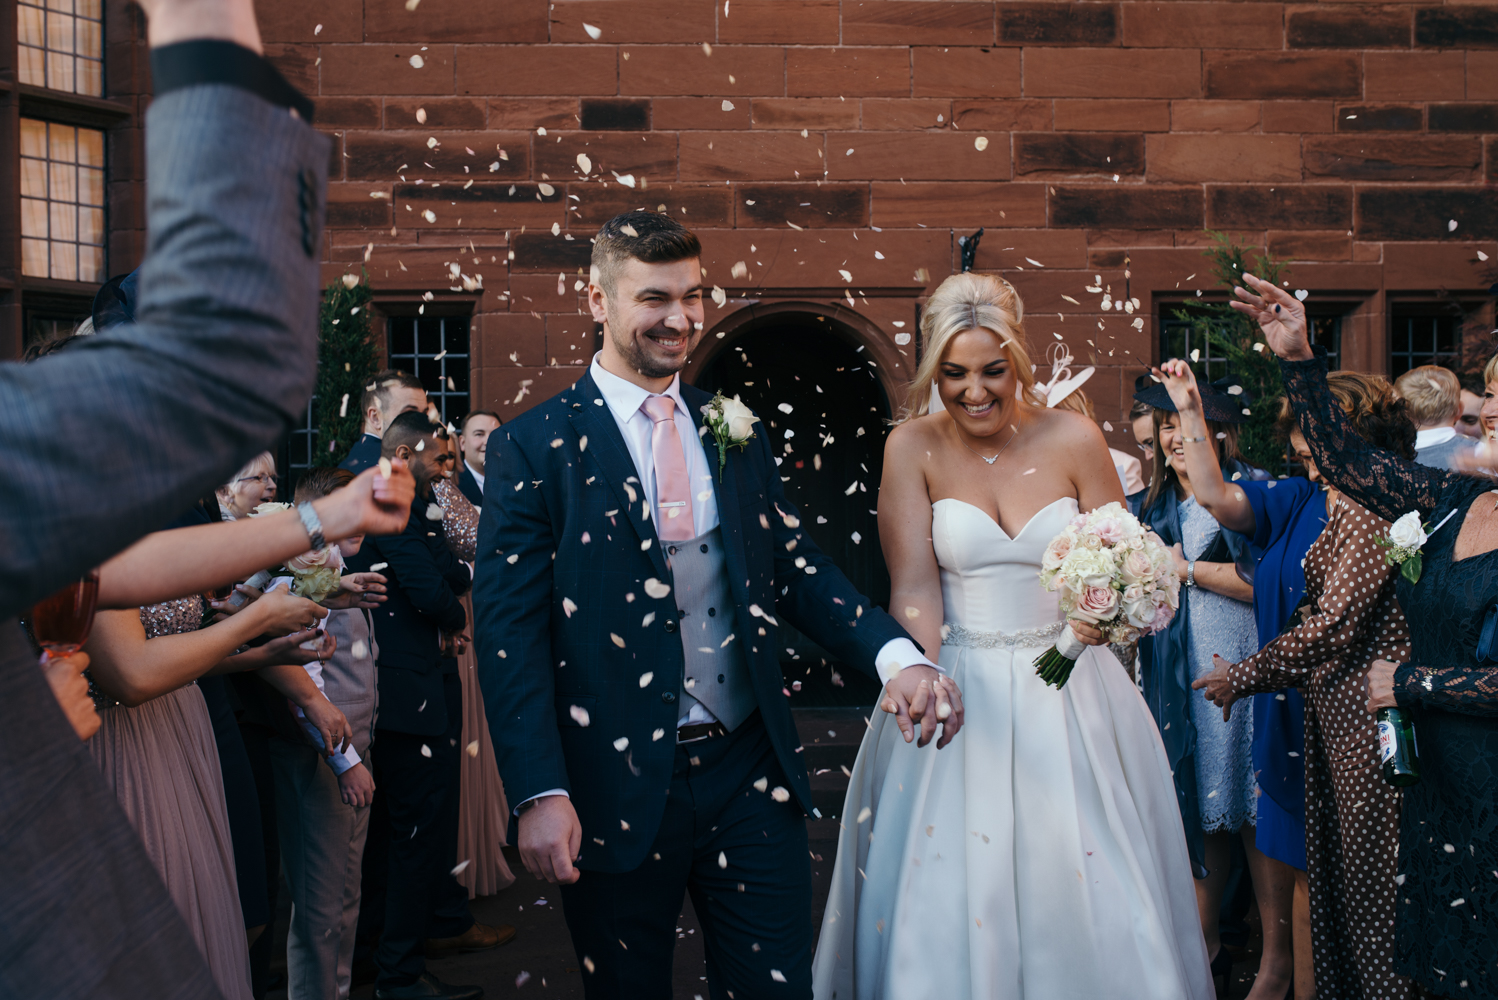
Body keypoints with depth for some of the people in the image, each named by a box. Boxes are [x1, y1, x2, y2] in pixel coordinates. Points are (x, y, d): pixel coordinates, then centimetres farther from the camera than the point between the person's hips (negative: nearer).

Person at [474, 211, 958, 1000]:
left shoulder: (736, 435, 10)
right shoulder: (533, 448, -5)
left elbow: (800, 572, 8)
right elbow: (508, 630, -10)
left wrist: (897, 657, -11)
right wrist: (540, 795, -18)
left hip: (749, 775, 4)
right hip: (615, 792, -3)